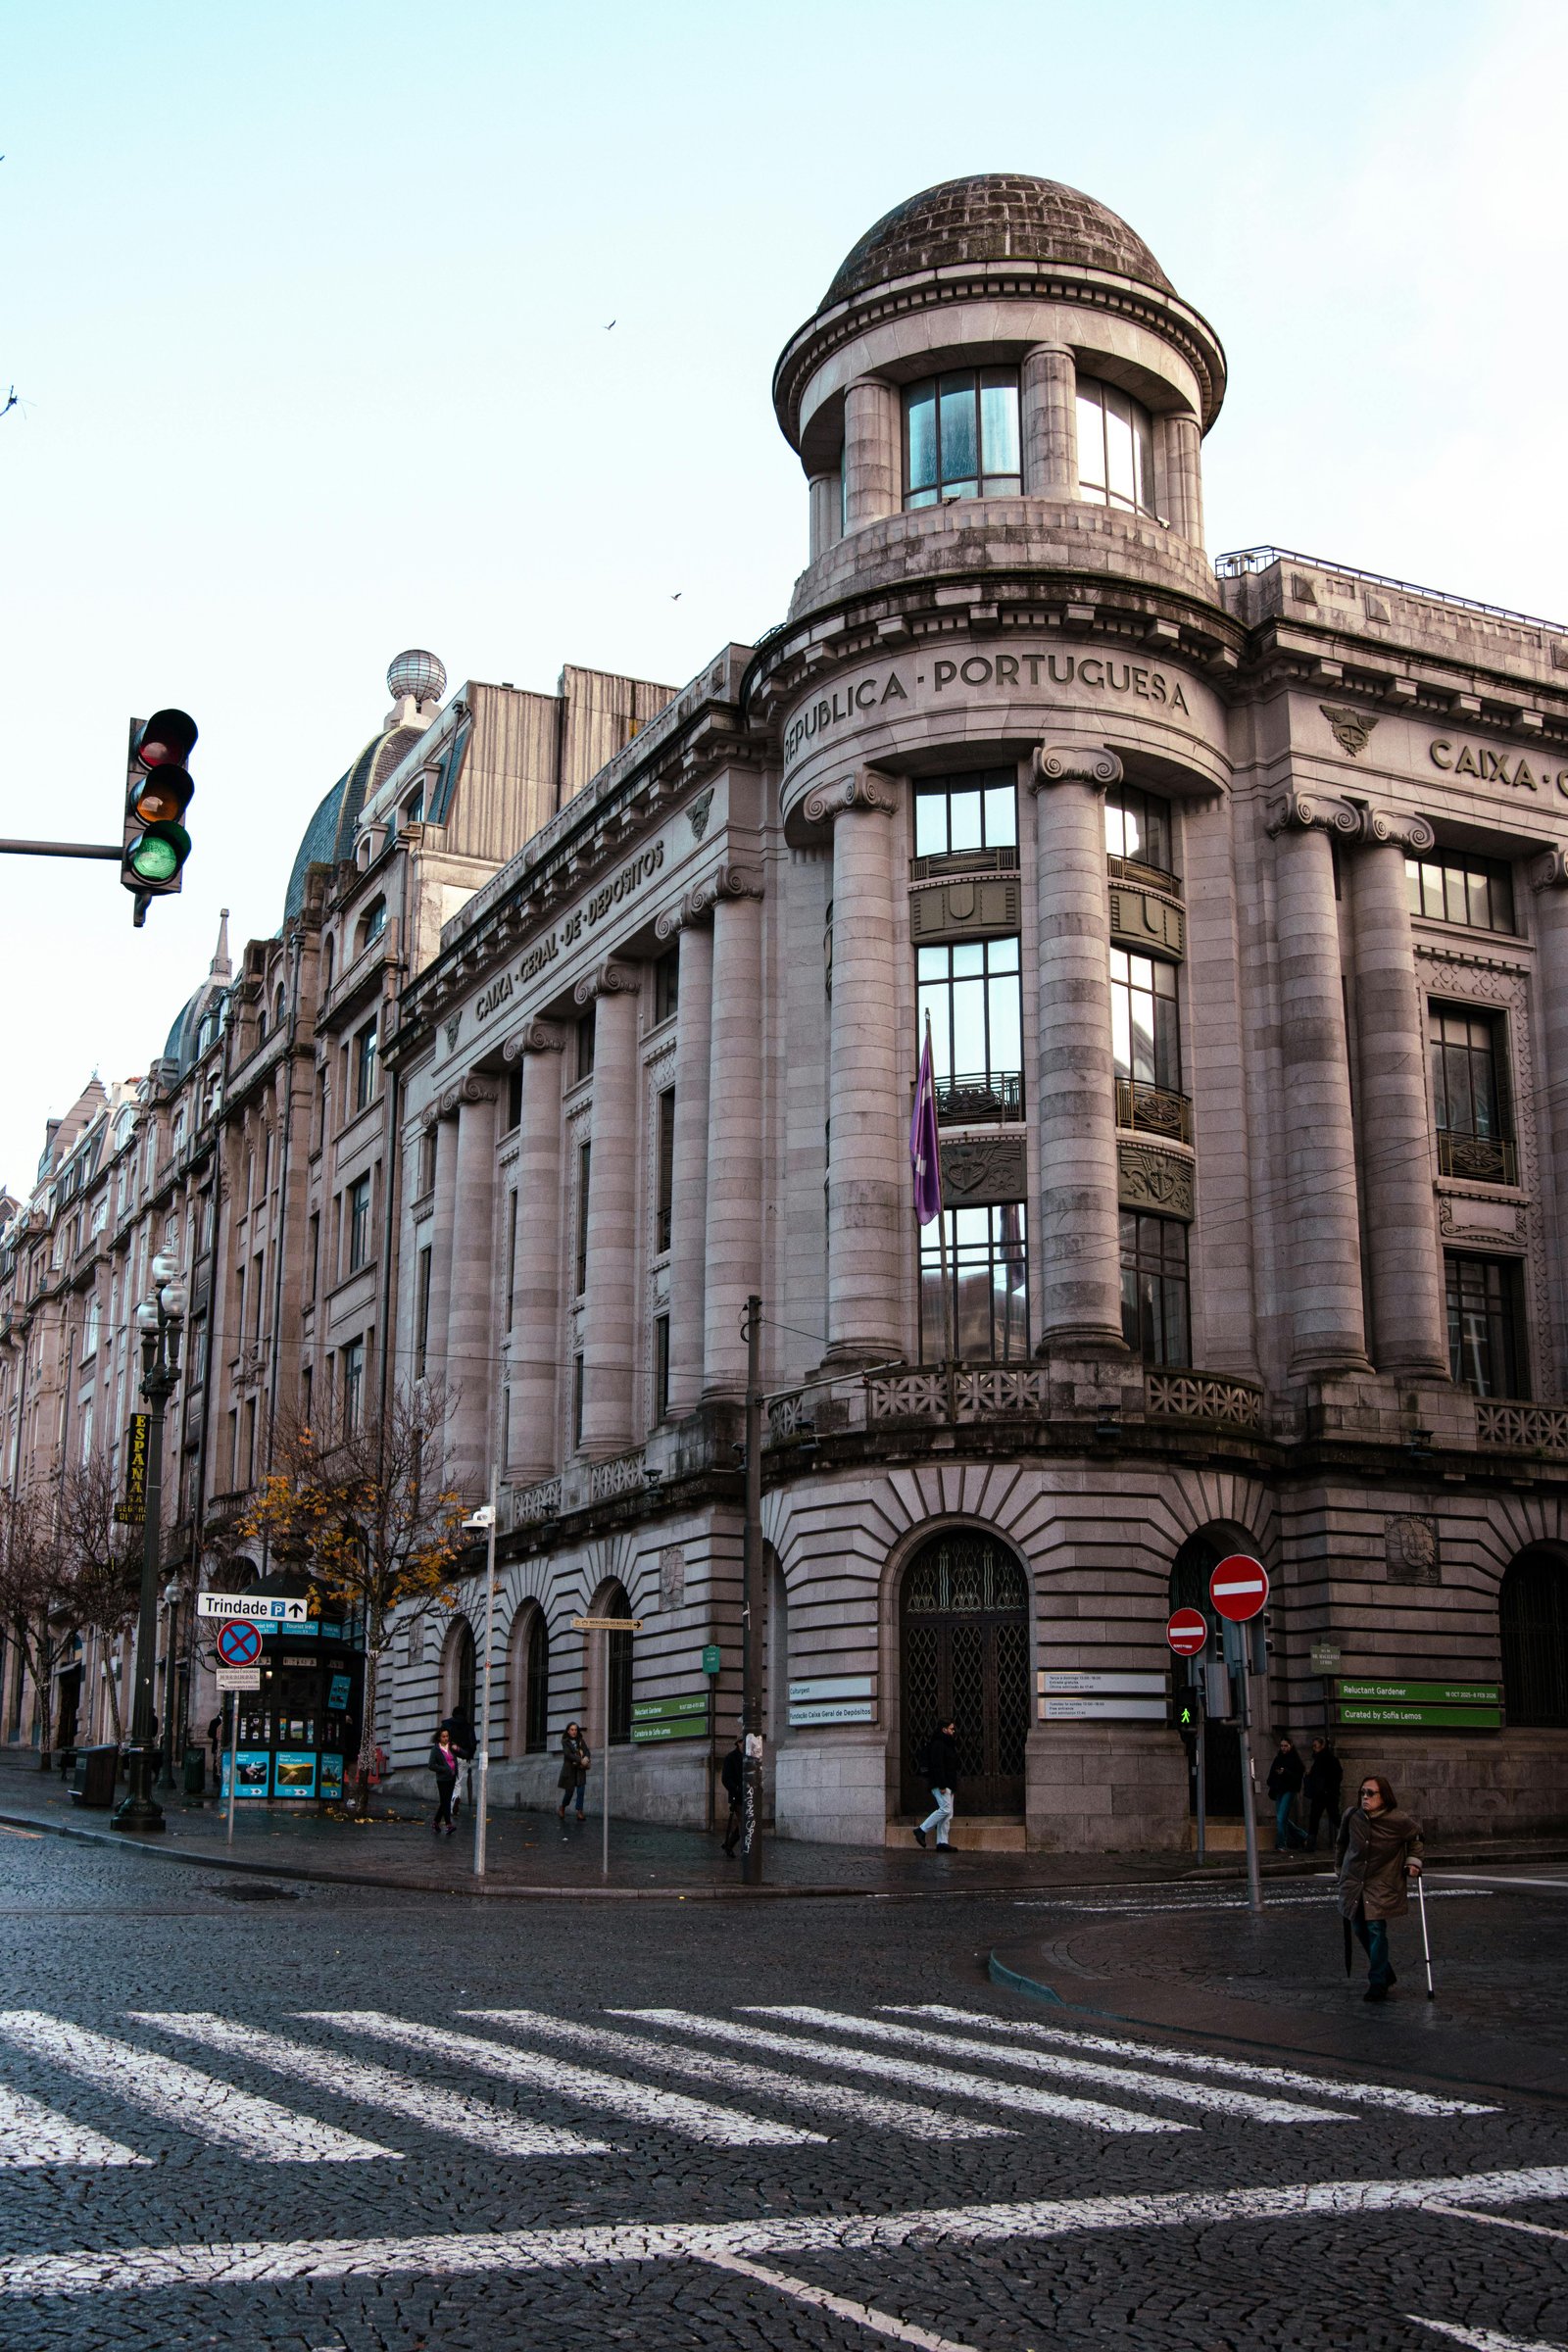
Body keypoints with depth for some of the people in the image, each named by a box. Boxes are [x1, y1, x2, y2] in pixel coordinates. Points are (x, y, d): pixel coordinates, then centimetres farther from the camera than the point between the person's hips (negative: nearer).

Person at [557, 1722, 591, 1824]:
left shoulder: (581, 1741, 10)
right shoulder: (565, 1742, -1)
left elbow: (587, 1751, 3)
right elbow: (568, 1754, -14)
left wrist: (586, 1758, -21)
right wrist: (580, 1760, -23)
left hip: (580, 1769, 3)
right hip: (569, 1769, -3)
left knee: (581, 1791, -9)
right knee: (569, 1791, 0)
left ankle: (580, 1813, -9)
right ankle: (562, 1809, 25)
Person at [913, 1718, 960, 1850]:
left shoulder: (948, 1744, 20)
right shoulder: (938, 1744, -12)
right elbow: (937, 1766, -20)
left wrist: (953, 1784, 20)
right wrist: (941, 1785, -25)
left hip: (948, 1784, 10)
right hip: (940, 1784, -10)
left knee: (948, 1814, 6)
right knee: (945, 1809, -17)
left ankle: (942, 1843, 4)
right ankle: (921, 1831, -11)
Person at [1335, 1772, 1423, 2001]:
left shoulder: (1398, 1821, -14)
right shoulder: (1351, 1817, -6)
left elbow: (1416, 1836, 9)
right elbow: (1341, 1843, 15)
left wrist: (1413, 1861, 2)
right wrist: (1340, 1868, 22)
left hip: (1382, 1885, -4)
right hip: (1354, 1882, 4)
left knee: (1376, 1929, -12)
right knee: (1360, 1929, 7)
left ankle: (1378, 1983, -1)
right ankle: (1385, 1973, 28)